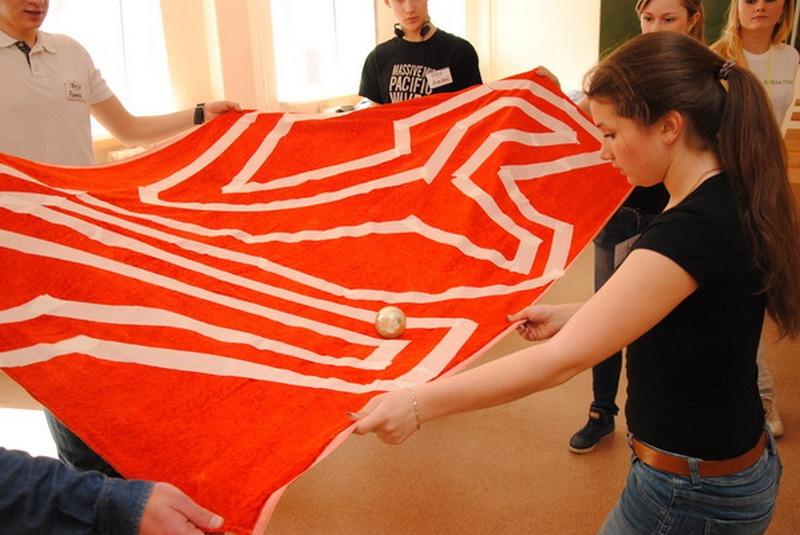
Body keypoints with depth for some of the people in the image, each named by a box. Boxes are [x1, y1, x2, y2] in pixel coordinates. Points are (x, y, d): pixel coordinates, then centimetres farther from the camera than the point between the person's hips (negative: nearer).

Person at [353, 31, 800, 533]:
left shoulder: (694, 228, -29)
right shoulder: (728, 199, -1)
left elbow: (565, 359, -32)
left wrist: (418, 403, -30)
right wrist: (569, 315, 6)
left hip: (693, 493, -8)